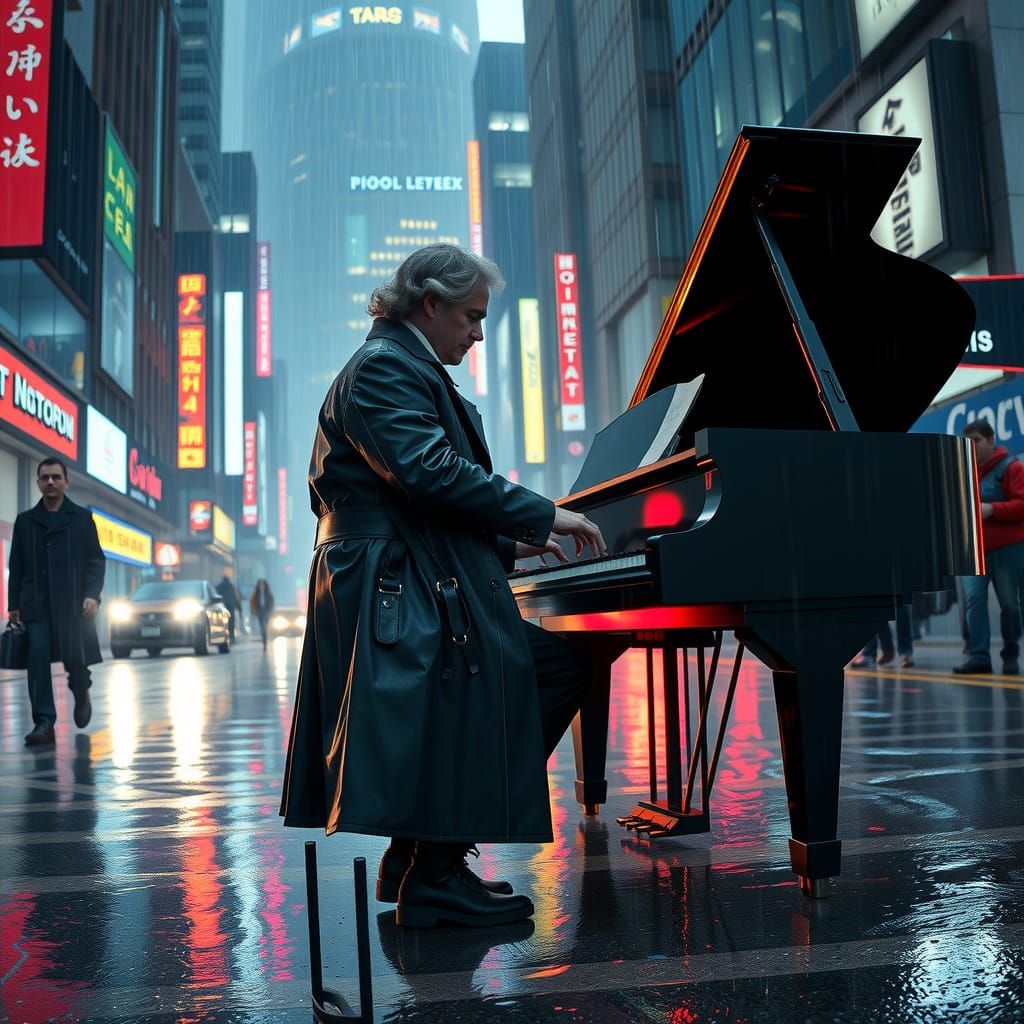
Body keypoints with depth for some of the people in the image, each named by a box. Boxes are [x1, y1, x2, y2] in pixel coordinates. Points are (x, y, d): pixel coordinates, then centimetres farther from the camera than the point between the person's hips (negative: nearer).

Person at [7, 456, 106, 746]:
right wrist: (14, 604, 9)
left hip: (73, 601, -1)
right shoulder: (25, 520, 14)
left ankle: (81, 695, 29)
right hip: (36, 602, 2)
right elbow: (16, 566, 14)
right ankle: (44, 723, -5)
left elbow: (96, 560, 3)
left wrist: (93, 594, -10)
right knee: (38, 657, -10)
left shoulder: (82, 517, 8)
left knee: (75, 658, -4)